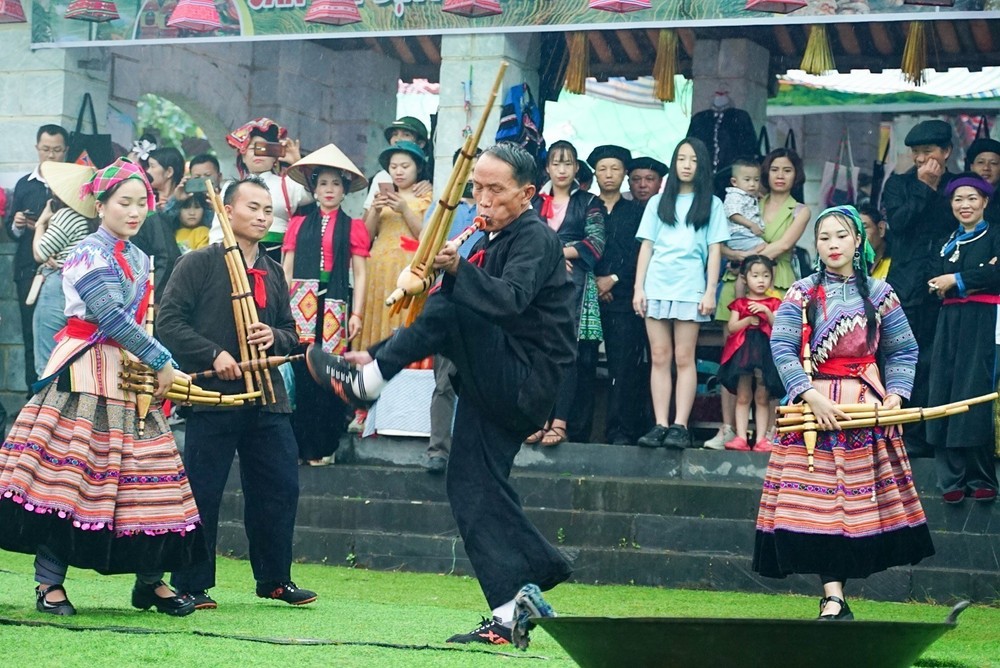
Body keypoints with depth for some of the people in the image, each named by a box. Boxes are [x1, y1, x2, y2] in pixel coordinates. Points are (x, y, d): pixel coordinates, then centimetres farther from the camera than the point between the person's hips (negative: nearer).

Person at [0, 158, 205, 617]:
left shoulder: (139, 260, 17)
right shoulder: (88, 254, -7)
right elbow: (112, 319, -16)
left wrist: (154, 368, 5)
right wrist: (163, 363, -14)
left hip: (131, 374, 7)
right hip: (85, 373, -7)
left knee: (147, 476, 3)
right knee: (68, 471, -9)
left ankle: (150, 581, 11)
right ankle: (49, 583, -4)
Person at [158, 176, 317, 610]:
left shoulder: (273, 272, 16)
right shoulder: (199, 264, -2)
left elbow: (290, 332, 21)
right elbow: (168, 322, -7)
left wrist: (275, 338, -3)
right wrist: (214, 354, -16)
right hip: (213, 395, -5)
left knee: (280, 486, 5)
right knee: (202, 492, -1)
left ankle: (274, 578, 19)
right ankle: (190, 585, 8)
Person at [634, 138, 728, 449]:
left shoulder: (711, 204, 9)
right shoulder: (658, 202, 14)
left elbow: (715, 250, 4)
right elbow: (646, 247, 11)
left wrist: (710, 292, -5)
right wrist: (639, 288, 3)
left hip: (690, 289, -2)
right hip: (656, 286, 2)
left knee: (684, 358, -4)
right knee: (660, 358, 0)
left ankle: (680, 426, -6)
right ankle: (660, 425, -1)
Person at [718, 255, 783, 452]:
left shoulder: (773, 303, 9)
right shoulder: (739, 303, 10)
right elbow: (731, 327, 0)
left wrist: (767, 313, -16)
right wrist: (748, 320, -14)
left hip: (765, 352, -1)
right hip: (743, 351, 1)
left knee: (762, 398, 0)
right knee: (743, 397, 0)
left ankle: (761, 439, -1)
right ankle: (741, 437, -3)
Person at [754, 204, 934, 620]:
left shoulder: (879, 294, 7)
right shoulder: (801, 294, 3)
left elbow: (903, 351, 10)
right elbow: (782, 347, -7)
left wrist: (896, 393, -6)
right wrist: (811, 395, -18)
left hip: (865, 408, 1)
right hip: (814, 407, -1)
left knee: (860, 500, -2)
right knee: (818, 501, -8)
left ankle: (832, 594, 7)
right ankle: (834, 599, -9)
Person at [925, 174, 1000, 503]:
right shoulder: (948, 243, 19)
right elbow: (934, 285, 6)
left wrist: (957, 280, -9)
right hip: (950, 322, 5)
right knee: (945, 393, -1)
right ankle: (953, 478, 1)